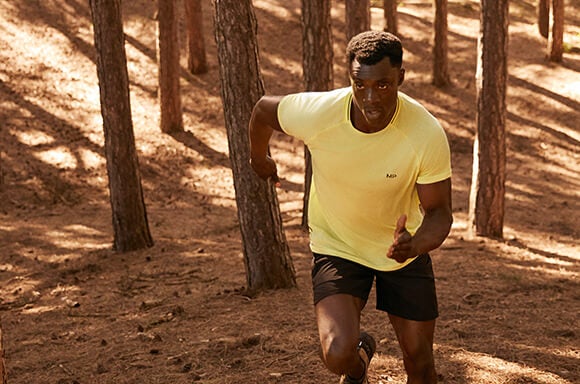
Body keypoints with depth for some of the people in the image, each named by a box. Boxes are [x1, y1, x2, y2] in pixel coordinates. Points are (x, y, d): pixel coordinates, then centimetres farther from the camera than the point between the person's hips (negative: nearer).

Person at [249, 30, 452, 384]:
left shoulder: (427, 133, -27)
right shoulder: (317, 113, -27)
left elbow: (439, 212, -16)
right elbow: (264, 110, -4)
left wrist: (416, 245, -39)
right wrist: (259, 159, 15)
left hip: (403, 249, 1)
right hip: (337, 246, -1)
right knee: (339, 354, -20)